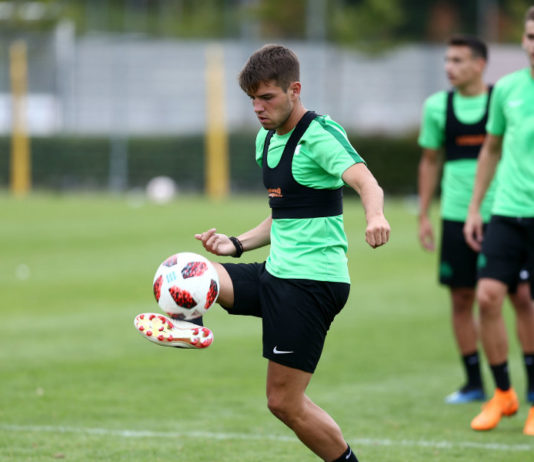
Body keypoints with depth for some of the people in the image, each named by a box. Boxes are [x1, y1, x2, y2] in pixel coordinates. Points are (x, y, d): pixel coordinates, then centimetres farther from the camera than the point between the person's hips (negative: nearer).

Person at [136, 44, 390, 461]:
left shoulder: (320, 136, -13)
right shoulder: (266, 140, 15)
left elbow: (365, 181, -31)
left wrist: (374, 216, -54)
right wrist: (237, 244, 12)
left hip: (313, 281, -9)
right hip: (277, 272, 9)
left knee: (285, 401, -7)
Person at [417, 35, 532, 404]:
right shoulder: (437, 106, 6)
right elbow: (430, 161, 14)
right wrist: (424, 215, 11)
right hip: (456, 217, 3)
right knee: (462, 298, 3)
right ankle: (474, 383, 13)